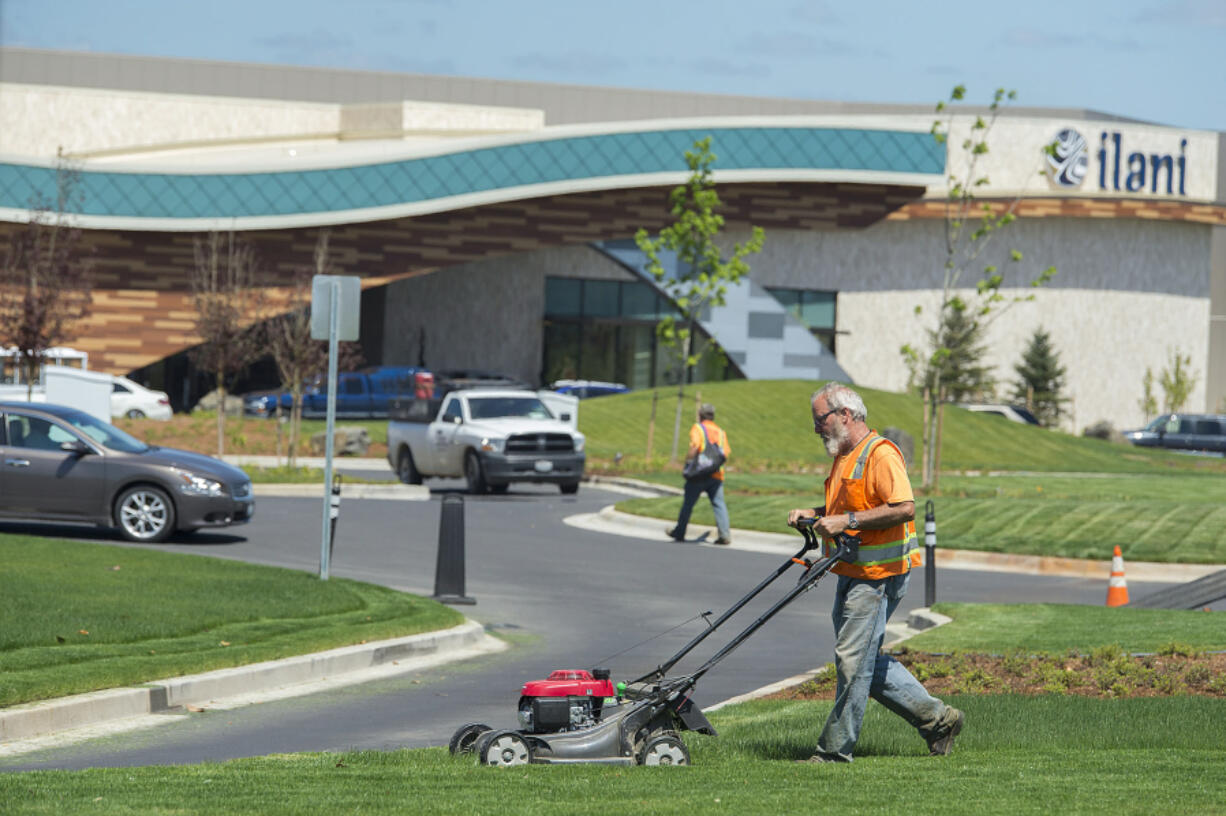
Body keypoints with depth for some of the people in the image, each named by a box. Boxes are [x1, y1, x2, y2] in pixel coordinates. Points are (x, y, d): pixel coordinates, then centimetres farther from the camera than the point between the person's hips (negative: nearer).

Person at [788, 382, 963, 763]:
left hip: (878, 576, -11)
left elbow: (904, 507, -26)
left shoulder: (880, 454, -16)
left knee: (852, 661, -7)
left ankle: (835, 748, 0)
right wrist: (812, 514, 11)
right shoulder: (844, 457, 16)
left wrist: (847, 521, -26)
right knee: (867, 663, 13)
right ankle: (936, 718, 20)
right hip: (852, 574, 11)